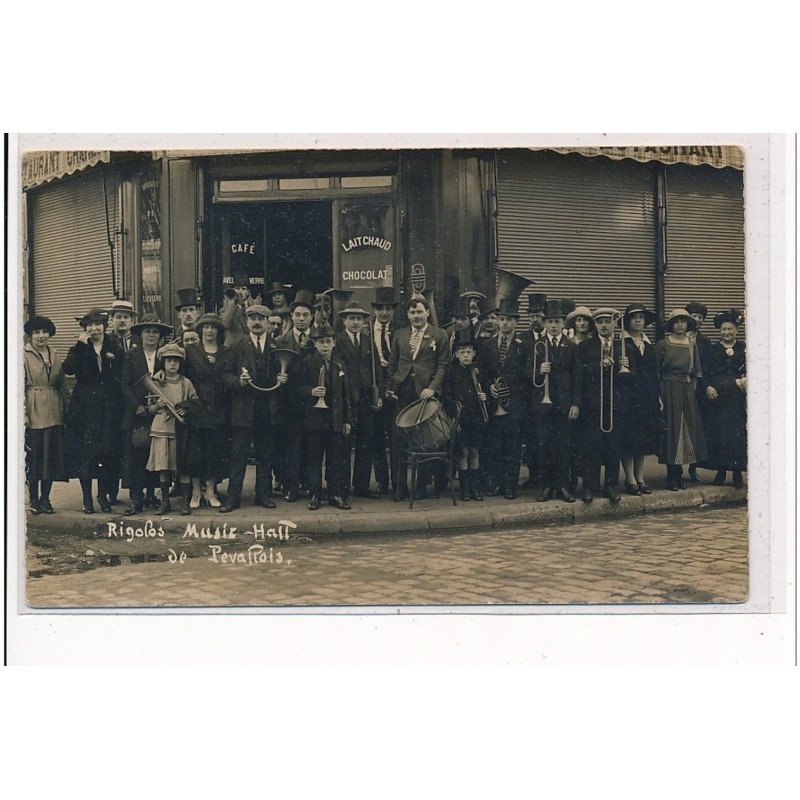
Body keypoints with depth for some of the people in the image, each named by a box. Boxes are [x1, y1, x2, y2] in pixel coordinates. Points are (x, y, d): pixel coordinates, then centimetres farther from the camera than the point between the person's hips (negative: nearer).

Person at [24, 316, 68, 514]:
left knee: (52, 455, 6)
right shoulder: (24, 356, -3)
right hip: (33, 412, -5)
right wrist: (23, 415, -13)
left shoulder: (55, 355, 12)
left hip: (54, 413, 5)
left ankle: (45, 499, 15)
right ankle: (34, 500, 11)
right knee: (33, 456, 0)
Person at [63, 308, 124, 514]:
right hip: (84, 406, -1)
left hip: (109, 407, 1)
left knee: (108, 450, 2)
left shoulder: (114, 349, 7)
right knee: (84, 451, -2)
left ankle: (103, 494, 16)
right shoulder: (79, 348, 4)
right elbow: (68, 369, -15)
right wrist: (81, 345, -18)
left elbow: (122, 378, 7)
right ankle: (87, 497, 7)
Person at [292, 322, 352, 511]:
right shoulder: (306, 364, -1)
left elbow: (346, 393, 11)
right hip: (314, 418, -3)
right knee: (314, 458, 3)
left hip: (336, 419, 3)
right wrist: (311, 392, -22)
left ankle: (336, 495, 12)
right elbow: (297, 388, -1)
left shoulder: (339, 364, 10)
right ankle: (315, 496, 11)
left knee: (336, 458, 4)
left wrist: (347, 420, 8)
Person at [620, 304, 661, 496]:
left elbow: (654, 372, 17)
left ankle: (640, 478, 15)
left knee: (644, 439, 8)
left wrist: (658, 397, 14)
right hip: (628, 395, -6)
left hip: (647, 397, 6)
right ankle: (630, 480, 0)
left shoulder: (649, 344, 16)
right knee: (629, 438, -5)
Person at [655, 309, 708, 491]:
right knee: (671, 429, -4)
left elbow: (696, 372, 14)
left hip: (688, 392, 5)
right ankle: (672, 478, 1)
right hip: (669, 392, -5)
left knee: (688, 428, 5)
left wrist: (692, 390, 3)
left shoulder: (692, 345, 11)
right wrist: (659, 395, -9)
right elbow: (656, 372, -3)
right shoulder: (662, 345, -2)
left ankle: (679, 476, 13)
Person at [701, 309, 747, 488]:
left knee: (737, 433, -3)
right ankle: (720, 472, 10)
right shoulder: (713, 349, 9)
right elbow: (705, 372, 4)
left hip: (737, 398, -1)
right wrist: (708, 387, -12)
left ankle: (737, 473, 5)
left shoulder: (743, 348, 7)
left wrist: (743, 382, -15)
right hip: (717, 396, 1)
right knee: (717, 432, 0)